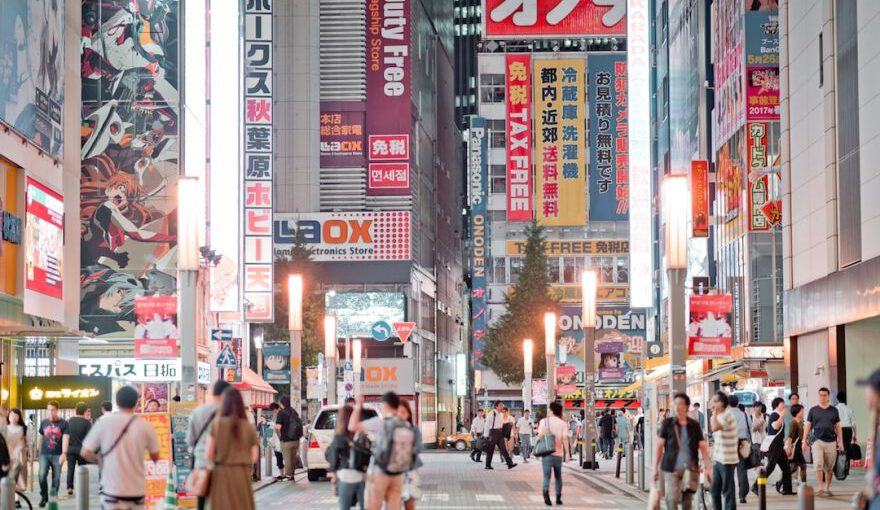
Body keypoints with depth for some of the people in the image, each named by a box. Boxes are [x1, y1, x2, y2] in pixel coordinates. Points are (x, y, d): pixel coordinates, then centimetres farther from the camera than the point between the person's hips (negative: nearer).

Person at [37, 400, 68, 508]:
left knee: (56, 478, 1)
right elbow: (41, 438, 17)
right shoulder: (44, 423, 9)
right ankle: (44, 496, 8)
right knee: (42, 475, -12)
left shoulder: (64, 423, -2)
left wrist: (64, 453, -24)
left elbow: (65, 439, -11)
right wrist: (39, 453, 17)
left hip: (57, 455, -2)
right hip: (45, 454, 2)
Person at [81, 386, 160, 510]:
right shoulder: (145, 426, -2)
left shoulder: (104, 422, -6)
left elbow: (86, 452, -6)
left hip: (112, 490, -2)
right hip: (137, 490, 2)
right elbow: (155, 457, 8)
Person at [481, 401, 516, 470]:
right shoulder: (491, 414, -7)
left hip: (500, 433, 6)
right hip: (493, 432, -6)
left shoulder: (501, 415, 14)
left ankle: (510, 464, -9)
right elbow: (487, 425, -8)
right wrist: (486, 435, -10)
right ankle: (488, 465, 11)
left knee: (503, 449, -1)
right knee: (490, 449, 2)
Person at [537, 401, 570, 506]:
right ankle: (558, 498, 18)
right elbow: (565, 438, -6)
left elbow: (540, 436, -5)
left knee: (546, 476, -5)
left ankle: (546, 492, -29)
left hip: (547, 452, -2)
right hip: (558, 453, 2)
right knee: (558, 476, 16)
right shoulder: (562, 423, 2)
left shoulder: (544, 421, 0)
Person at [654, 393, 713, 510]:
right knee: (672, 500, -10)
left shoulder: (695, 425, 6)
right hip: (672, 470, -2)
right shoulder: (667, 423, 2)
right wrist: (656, 468, -1)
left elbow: (703, 447, 4)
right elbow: (659, 446, 2)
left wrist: (708, 468, -4)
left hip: (690, 470, 2)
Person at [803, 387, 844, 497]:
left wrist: (840, 441, 7)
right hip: (817, 441, -1)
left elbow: (838, 427, 13)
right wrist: (804, 441, 4)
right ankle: (819, 489, -13)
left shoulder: (834, 410, 10)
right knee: (818, 465, -14)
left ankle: (827, 489, 14)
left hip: (831, 442, 2)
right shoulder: (813, 410, 6)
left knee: (829, 467, 4)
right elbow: (807, 426, 9)